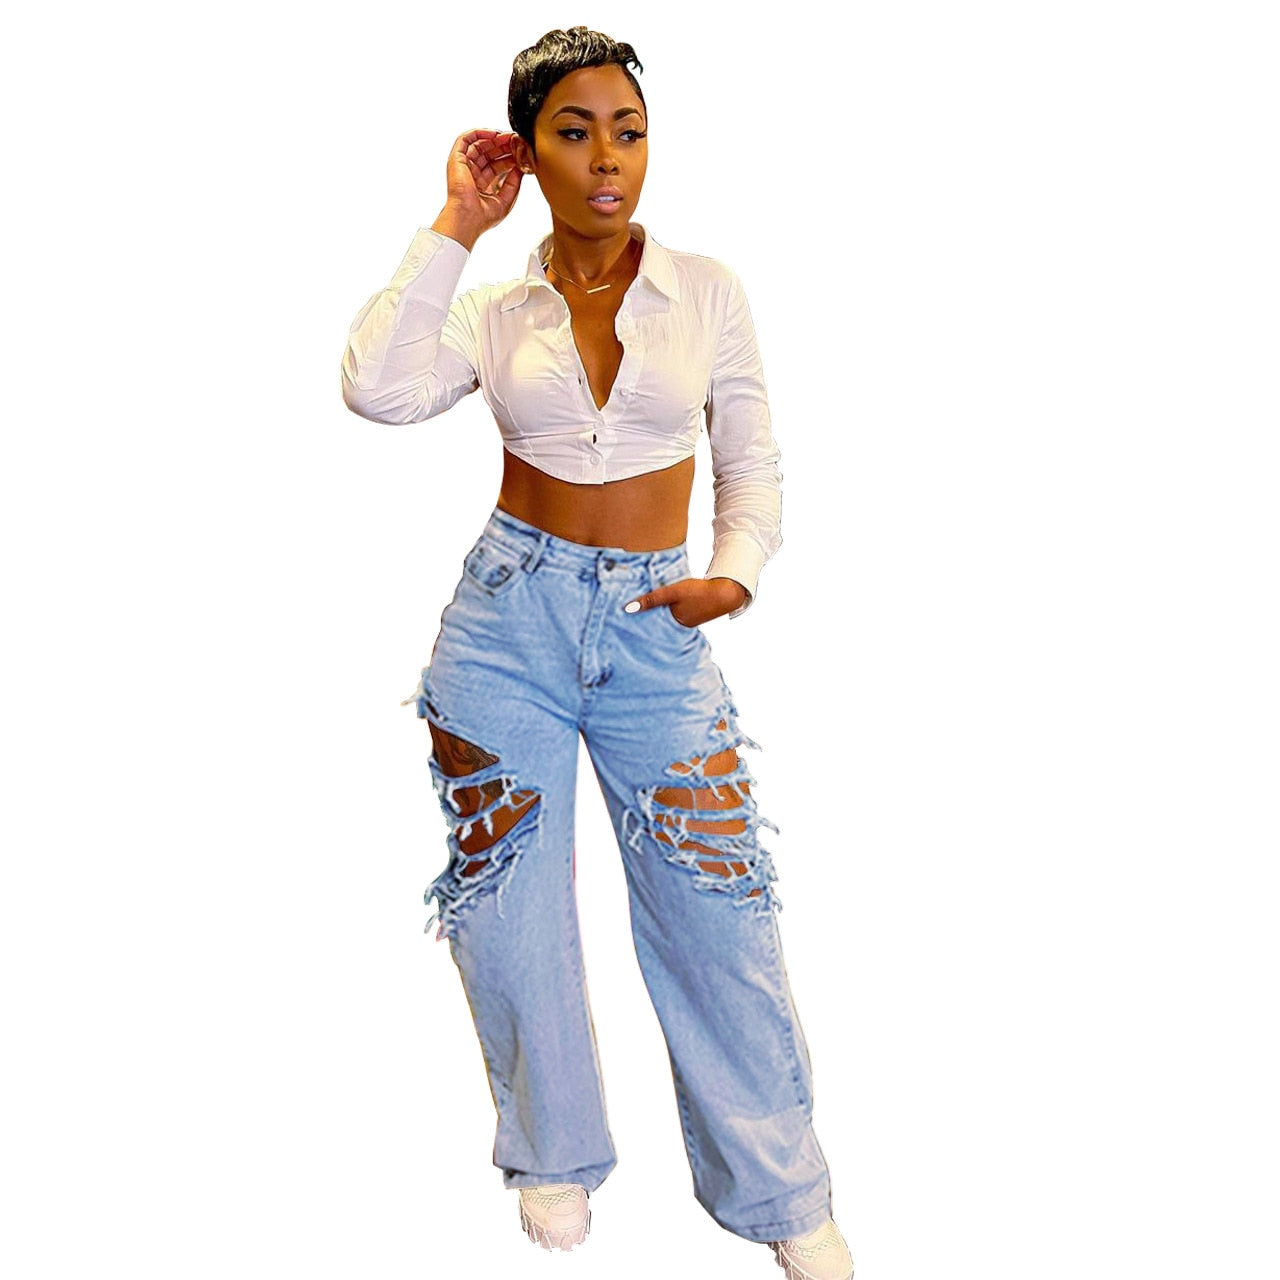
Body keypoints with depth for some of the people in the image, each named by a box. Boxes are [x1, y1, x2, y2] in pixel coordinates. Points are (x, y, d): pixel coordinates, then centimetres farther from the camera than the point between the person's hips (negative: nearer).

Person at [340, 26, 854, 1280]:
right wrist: (455, 226, -9)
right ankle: (554, 1153, 31)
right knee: (509, 903, 8)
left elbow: (752, 460, 9)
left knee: (719, 909, -1)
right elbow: (377, 389, -16)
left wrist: (737, 573, -10)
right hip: (510, 612, 1)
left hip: (654, 626, 0)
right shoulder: (495, 311, 2)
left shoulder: (706, 291, 2)